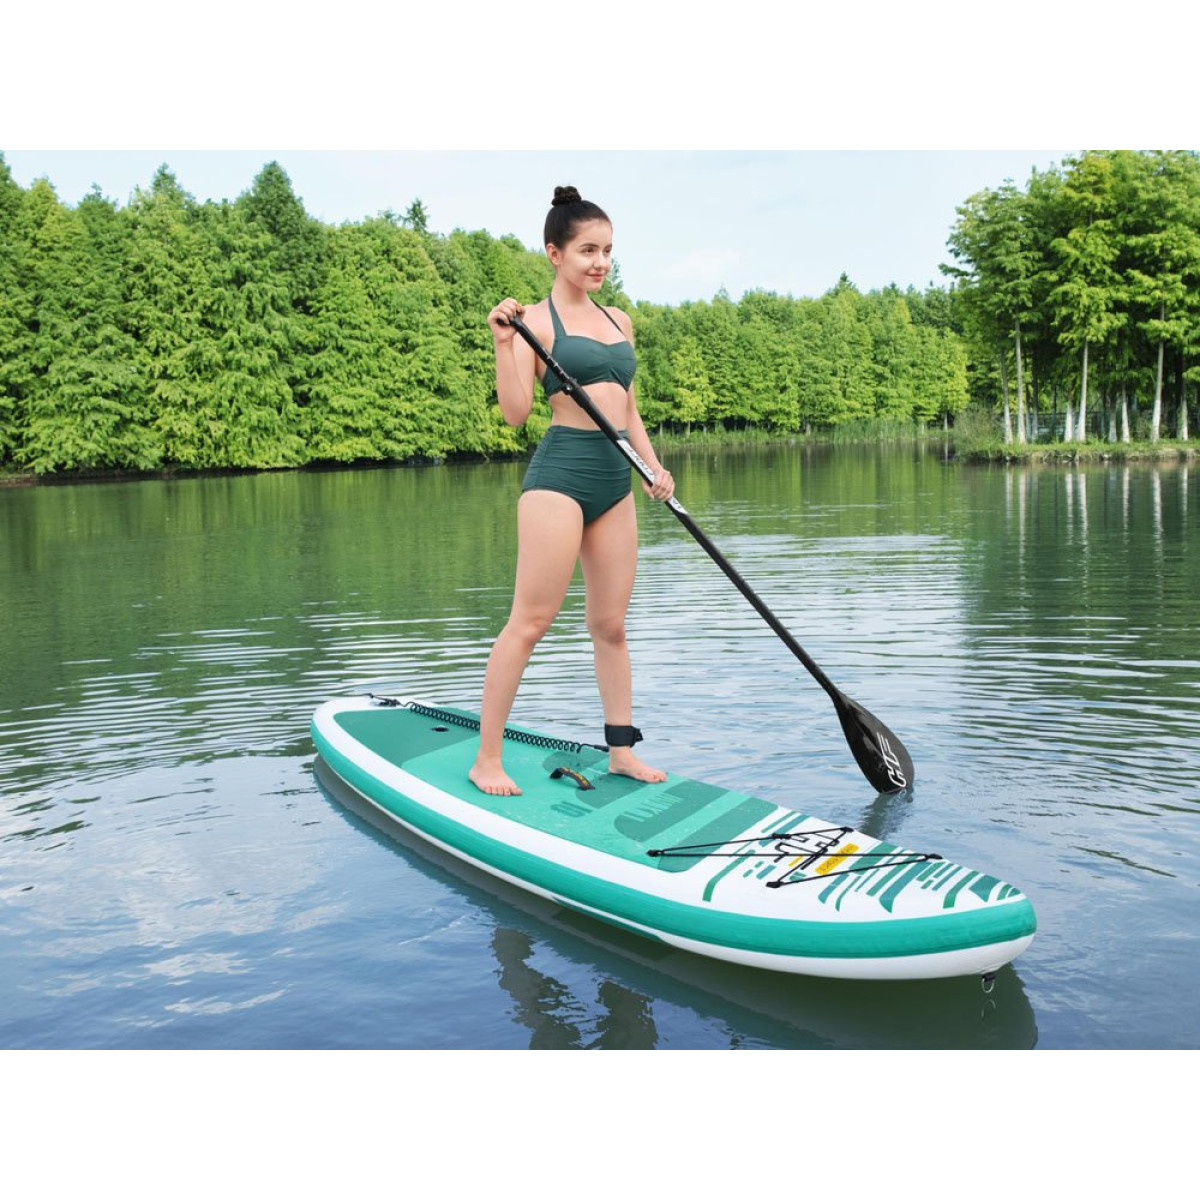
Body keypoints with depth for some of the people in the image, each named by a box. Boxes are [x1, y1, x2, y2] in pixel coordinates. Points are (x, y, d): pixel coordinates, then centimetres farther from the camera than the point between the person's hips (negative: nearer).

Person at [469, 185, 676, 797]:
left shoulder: (619, 321, 18)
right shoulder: (535, 320, -2)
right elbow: (516, 410, -11)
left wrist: (653, 465, 8)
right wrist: (503, 341, -21)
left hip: (616, 478, 7)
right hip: (561, 472, -7)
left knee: (610, 624, 11)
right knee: (530, 620, -7)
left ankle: (621, 748, 20)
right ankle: (487, 760, 0)